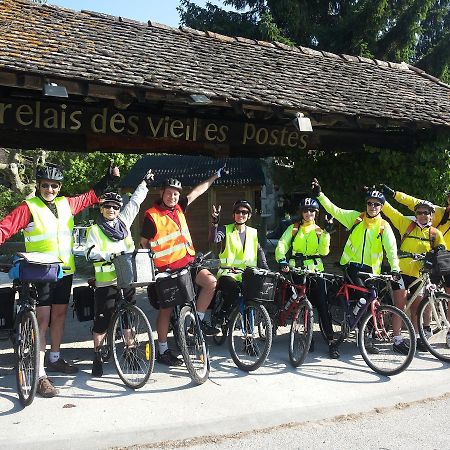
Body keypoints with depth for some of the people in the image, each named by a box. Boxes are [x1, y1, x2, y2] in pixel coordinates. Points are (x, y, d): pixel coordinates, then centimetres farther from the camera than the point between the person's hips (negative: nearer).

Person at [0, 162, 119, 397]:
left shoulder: (66, 204, 7)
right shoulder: (29, 207, -7)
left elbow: (91, 196, 20)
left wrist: (110, 178, 19)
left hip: (65, 270, 6)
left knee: (59, 315, 16)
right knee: (42, 319, -8)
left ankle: (55, 359, 34)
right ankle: (40, 375, -5)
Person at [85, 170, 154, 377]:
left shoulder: (123, 222, 13)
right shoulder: (95, 230, 1)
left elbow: (135, 202, 19)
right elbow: (90, 252, -10)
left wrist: (145, 183, 23)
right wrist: (109, 255, -25)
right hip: (106, 282, -4)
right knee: (103, 320, -2)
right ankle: (97, 356, 10)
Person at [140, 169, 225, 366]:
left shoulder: (178, 208, 7)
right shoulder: (152, 216, -11)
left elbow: (196, 192, 16)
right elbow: (143, 243, -3)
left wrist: (215, 177, 20)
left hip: (188, 261, 6)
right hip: (167, 268, -6)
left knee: (211, 282, -13)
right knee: (167, 308, 0)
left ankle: (198, 320, 6)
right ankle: (162, 351, 13)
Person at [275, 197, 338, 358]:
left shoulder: (319, 230, 11)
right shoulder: (294, 228, 10)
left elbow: (324, 251, -4)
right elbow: (282, 245, -4)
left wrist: (326, 233, -14)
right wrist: (282, 260, -22)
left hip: (316, 271, 0)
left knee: (322, 305, -7)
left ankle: (331, 341, -5)